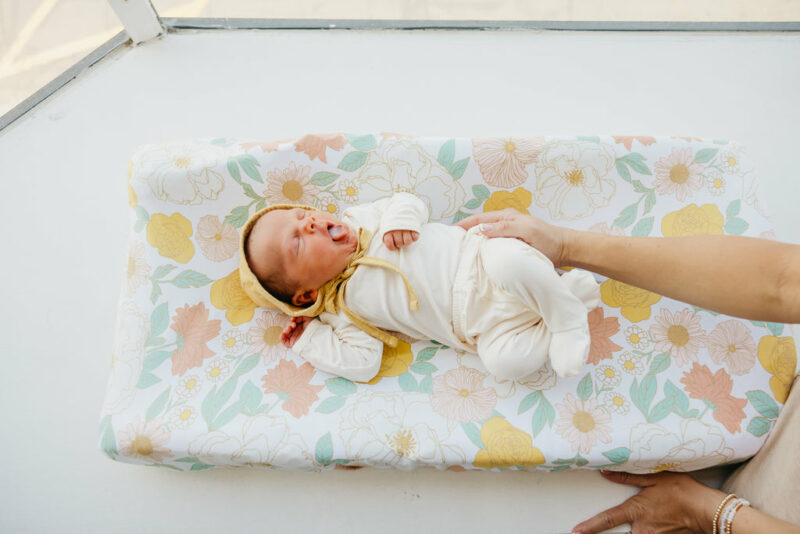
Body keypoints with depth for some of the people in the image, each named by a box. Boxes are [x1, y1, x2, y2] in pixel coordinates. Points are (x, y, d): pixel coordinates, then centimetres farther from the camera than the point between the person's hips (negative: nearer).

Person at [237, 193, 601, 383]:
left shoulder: (362, 219, 4)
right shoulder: (342, 311, -2)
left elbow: (410, 203, 7)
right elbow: (363, 364, -5)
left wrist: (400, 218, -15)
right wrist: (310, 339, -8)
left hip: (483, 264, 1)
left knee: (507, 262, -33)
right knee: (502, 361, -29)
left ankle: (566, 313, -8)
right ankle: (554, 337, -3)